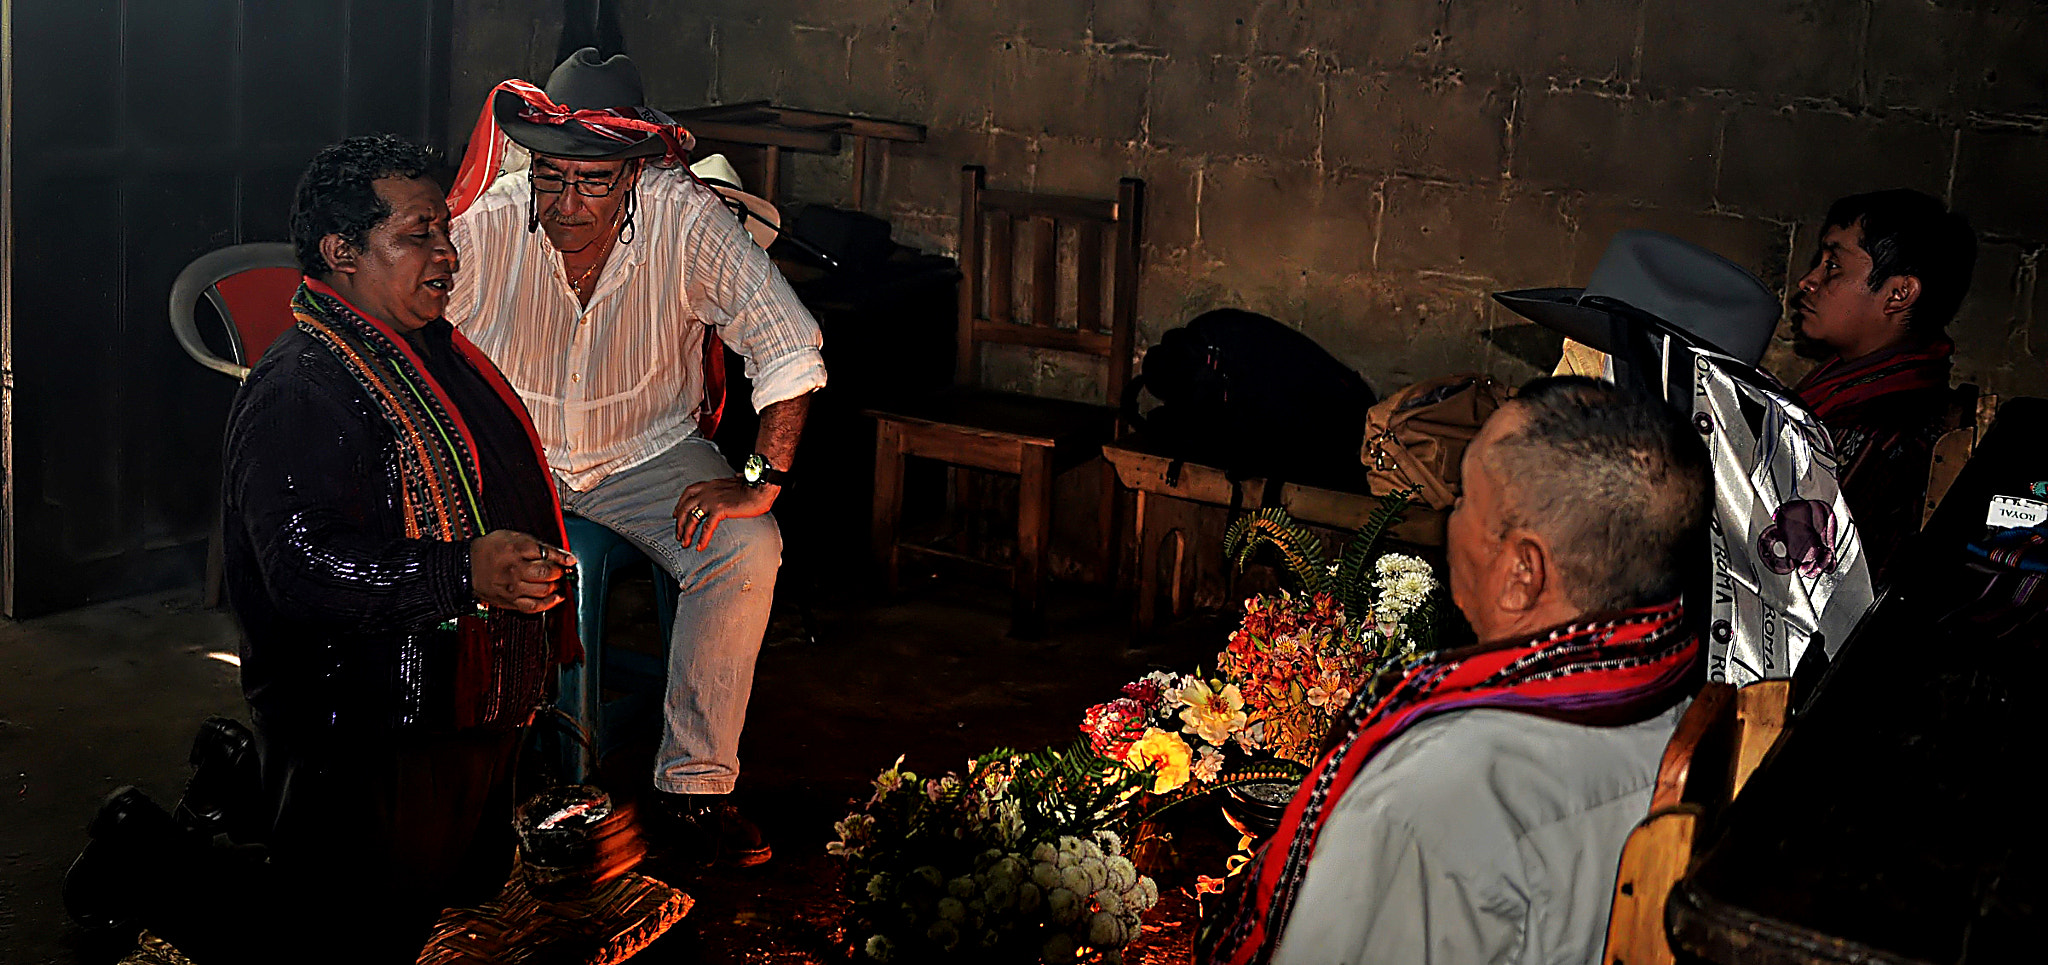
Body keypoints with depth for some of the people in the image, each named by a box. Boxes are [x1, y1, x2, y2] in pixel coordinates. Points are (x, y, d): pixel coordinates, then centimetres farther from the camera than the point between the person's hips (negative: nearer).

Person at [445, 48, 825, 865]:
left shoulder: (686, 221, -21)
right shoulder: (487, 224, -20)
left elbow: (788, 348, -18)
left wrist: (762, 482, -27)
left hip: (651, 452, 0)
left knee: (746, 550, -27)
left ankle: (695, 781, -10)